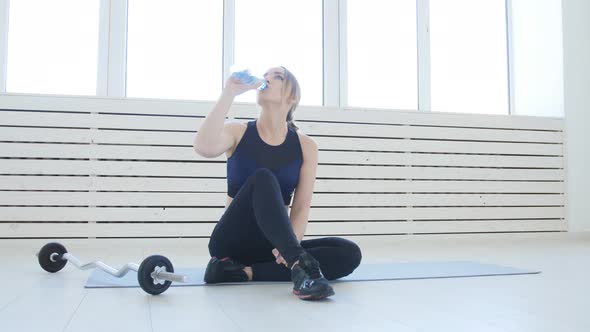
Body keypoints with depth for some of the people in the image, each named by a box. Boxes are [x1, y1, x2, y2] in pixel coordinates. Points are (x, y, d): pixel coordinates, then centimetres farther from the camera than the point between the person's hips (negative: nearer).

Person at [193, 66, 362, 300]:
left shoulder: (306, 147, 2)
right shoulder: (238, 132, -1)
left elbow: (301, 208, -5)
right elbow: (204, 148, -26)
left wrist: (293, 242, -25)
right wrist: (229, 92, -21)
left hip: (273, 246, 3)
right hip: (231, 242, -2)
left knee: (349, 253, -19)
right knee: (262, 178, -28)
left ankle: (243, 272, -27)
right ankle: (301, 266, -46)